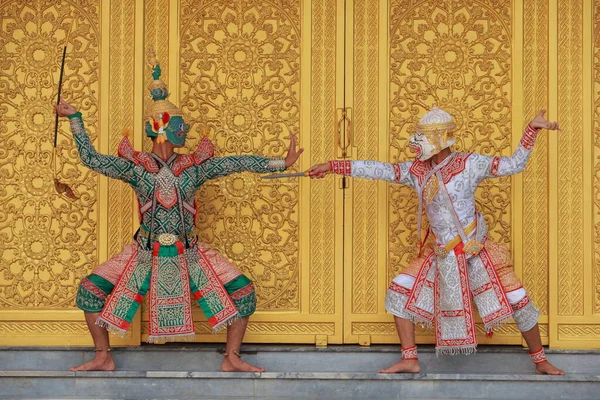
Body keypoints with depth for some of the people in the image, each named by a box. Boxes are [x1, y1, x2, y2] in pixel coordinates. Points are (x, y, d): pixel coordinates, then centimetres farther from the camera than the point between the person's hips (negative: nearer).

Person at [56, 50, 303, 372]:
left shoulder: (194, 167, -2)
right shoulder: (136, 167, -4)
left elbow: (239, 163, -5)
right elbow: (91, 159, -6)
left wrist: (282, 163, -10)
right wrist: (75, 118, -8)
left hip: (189, 254, 1)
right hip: (146, 255, 0)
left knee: (243, 291, -10)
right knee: (90, 290, -9)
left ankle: (232, 358, 6)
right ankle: (103, 358, 8)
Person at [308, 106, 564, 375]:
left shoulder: (469, 164, -11)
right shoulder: (417, 170, 2)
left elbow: (514, 164, -12)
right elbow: (380, 170, 2)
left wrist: (532, 129, -22)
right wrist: (331, 167, -1)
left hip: (476, 252, -5)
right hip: (439, 255, 5)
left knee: (517, 301, -6)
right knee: (400, 291, -2)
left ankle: (541, 362, 12)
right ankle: (410, 360, 6)